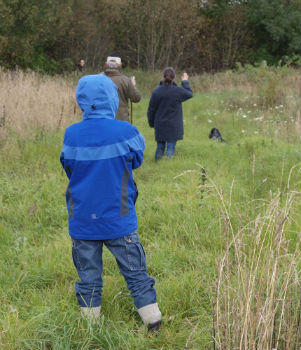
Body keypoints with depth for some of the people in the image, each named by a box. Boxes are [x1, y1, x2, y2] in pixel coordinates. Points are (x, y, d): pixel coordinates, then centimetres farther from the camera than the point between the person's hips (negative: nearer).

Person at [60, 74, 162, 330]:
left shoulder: (71, 135, -8)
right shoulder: (126, 133, -13)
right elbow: (137, 161, 4)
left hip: (82, 221, 2)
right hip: (119, 220, -1)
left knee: (88, 277, 13)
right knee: (136, 273, 11)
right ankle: (153, 321, 18)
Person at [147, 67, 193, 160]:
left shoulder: (156, 91, -4)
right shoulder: (178, 91, -12)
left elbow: (151, 110, 3)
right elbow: (189, 94, 10)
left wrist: (151, 123, 17)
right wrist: (185, 81, 23)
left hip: (160, 126, 3)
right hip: (173, 126, -3)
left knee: (160, 147, 13)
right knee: (171, 147, -1)